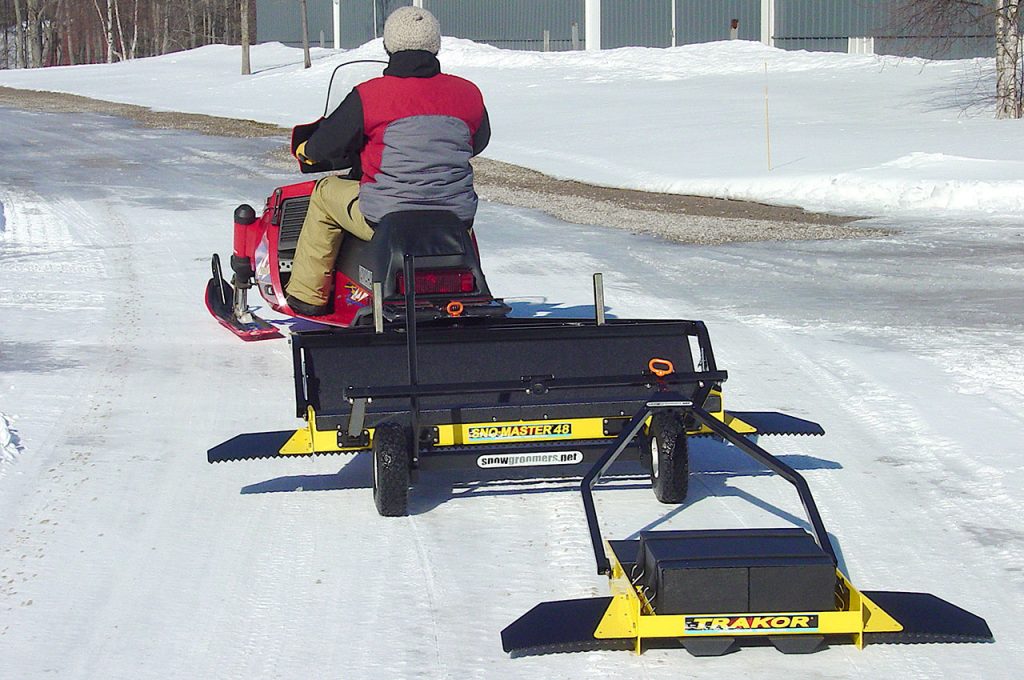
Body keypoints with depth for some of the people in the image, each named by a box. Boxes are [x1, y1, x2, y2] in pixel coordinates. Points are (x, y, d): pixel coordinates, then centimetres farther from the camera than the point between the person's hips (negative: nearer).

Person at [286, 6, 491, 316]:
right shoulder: (468, 93, 1)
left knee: (325, 192, 23)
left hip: (387, 219, -3)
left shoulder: (367, 96, -10)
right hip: (454, 219, 4)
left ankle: (307, 294, 28)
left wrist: (307, 150, 27)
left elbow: (329, 145, 2)